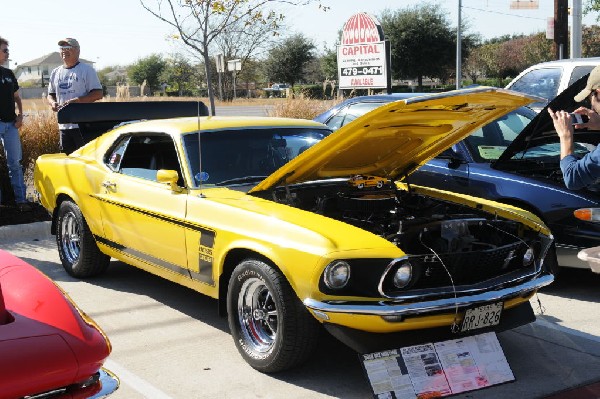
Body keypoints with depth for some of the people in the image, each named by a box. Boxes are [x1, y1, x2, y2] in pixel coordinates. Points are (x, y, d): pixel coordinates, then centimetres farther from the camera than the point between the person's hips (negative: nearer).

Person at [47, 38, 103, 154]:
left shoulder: (86, 69, -1)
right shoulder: (55, 72, 18)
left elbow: (98, 94, -8)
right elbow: (50, 94, 25)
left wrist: (77, 101, -18)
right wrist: (52, 103, 1)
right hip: (63, 125, 6)